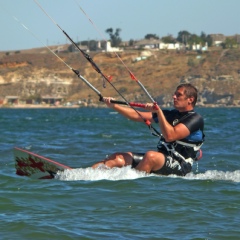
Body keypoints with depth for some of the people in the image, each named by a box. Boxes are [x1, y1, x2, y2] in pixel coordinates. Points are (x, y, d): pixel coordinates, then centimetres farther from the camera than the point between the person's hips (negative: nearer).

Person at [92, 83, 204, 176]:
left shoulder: (195, 119, -7)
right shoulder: (172, 114, 18)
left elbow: (169, 136, -22)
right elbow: (137, 116, 17)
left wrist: (159, 112, -19)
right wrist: (113, 106, 9)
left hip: (179, 166, -8)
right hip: (161, 158, 8)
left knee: (151, 156, -37)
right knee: (118, 158, -3)